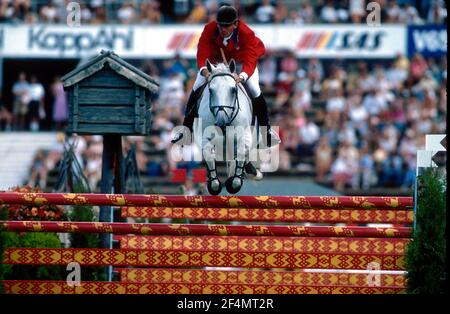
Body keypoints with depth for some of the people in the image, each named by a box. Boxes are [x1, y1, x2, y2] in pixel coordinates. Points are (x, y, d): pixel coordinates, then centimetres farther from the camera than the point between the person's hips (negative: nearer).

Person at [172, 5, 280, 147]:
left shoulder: (246, 34, -38)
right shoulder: (209, 29, -34)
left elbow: (250, 60, -45)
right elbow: (202, 54, -38)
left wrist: (242, 76, -65)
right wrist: (205, 71, -59)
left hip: (241, 60, -1)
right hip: (215, 60, 1)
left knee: (255, 91, -13)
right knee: (196, 89, -9)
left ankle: (266, 129, 7)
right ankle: (186, 127, 4)